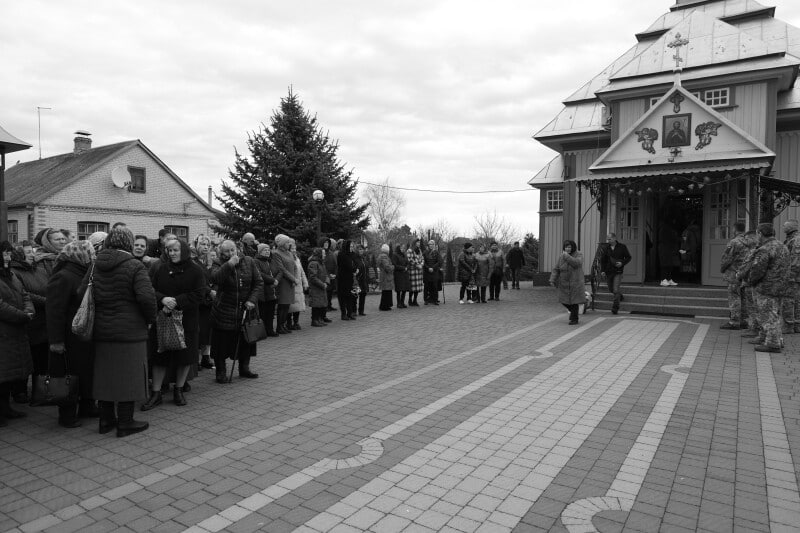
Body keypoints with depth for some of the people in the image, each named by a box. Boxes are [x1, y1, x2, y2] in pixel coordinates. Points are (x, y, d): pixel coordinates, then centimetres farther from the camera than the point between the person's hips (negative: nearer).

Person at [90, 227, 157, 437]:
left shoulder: (95, 266, 6)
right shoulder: (134, 266, -13)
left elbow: (82, 294, 4)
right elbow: (146, 297, -22)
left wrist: (99, 311, 15)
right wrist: (150, 318, -7)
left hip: (101, 332, 6)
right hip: (129, 331, -6)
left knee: (105, 374, 15)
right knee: (127, 375, 4)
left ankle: (105, 419, 26)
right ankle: (125, 423, 12)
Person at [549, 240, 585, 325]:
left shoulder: (579, 255, -5)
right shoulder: (561, 256, 3)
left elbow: (576, 263, -26)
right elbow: (556, 269, 3)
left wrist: (567, 256, -23)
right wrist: (552, 279, -6)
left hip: (575, 282, -4)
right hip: (564, 283, 4)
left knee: (574, 301, -3)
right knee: (564, 301, 6)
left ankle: (574, 319, 12)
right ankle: (572, 310, 35)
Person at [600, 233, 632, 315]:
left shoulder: (622, 247, -2)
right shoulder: (606, 249, 4)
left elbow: (628, 257, 5)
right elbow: (603, 260, 11)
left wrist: (622, 263, -13)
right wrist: (603, 270, 2)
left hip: (618, 272, -4)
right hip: (608, 272, 4)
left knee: (616, 290, -11)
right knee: (611, 289, 13)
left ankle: (615, 307, -5)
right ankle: (619, 295, 44)